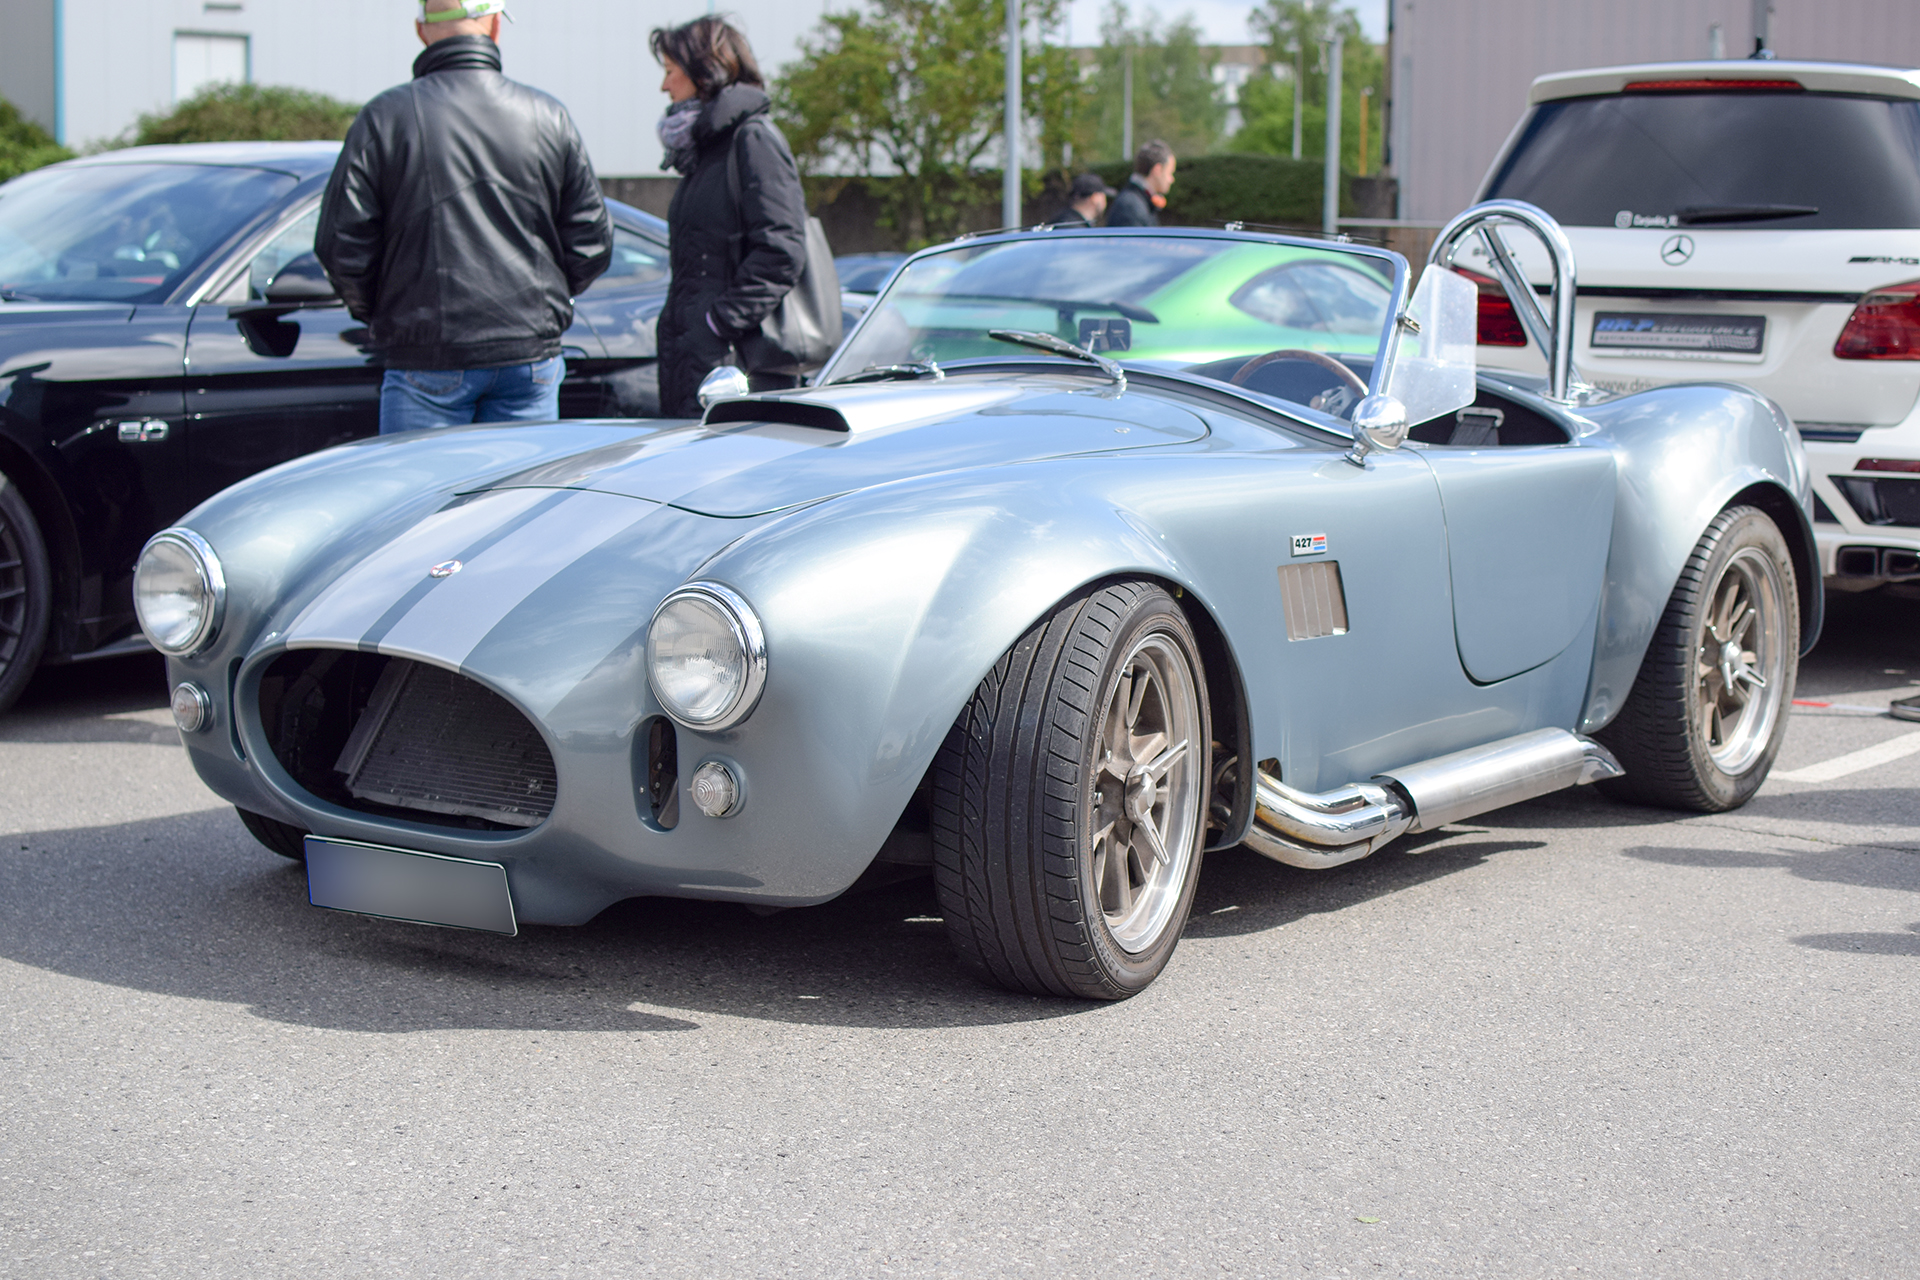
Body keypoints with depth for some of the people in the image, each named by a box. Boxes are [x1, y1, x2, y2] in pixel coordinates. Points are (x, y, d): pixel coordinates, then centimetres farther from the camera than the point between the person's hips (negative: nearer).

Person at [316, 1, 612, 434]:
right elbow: (592, 244, 5)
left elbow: (342, 244, -5)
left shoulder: (385, 118, -4)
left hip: (427, 358, -2)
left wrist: (378, 316, 12)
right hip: (531, 353, 3)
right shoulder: (548, 117, 3)